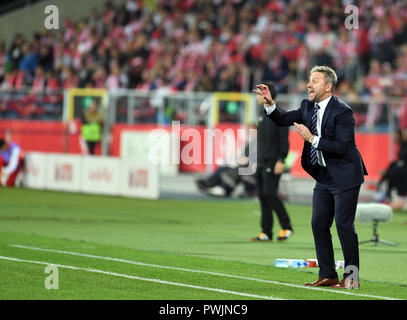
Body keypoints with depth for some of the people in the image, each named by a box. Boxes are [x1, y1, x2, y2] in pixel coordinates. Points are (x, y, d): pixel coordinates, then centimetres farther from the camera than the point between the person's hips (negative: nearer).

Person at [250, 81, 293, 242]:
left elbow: (284, 140, -14)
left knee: (270, 193, -14)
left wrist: (281, 160, -21)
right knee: (262, 196, 4)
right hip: (261, 162, 8)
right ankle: (266, 232, 6)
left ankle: (286, 227, -4)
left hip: (273, 163, -8)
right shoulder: (263, 116, 17)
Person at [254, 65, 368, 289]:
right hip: (324, 176, 8)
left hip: (344, 177, -8)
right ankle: (327, 275, 13)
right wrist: (269, 102, -7)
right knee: (319, 224, 6)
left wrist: (312, 138, -24)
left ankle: (352, 277, 0)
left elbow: (343, 147, -24)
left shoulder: (342, 112, -18)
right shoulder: (308, 107, 5)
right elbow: (282, 120, 10)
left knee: (344, 224, -7)